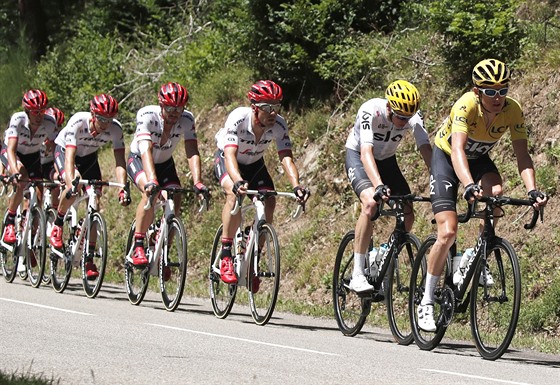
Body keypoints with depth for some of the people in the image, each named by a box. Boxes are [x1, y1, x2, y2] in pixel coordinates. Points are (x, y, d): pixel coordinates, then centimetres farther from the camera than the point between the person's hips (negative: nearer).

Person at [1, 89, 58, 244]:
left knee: (38, 196, -9)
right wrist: (16, 172, -59)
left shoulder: (49, 123, -27)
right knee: (22, 180, -34)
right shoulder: (17, 120, -34)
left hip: (33, 155, 3)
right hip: (13, 154, -3)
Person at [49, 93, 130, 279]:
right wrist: (71, 184, -58)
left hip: (89, 157, 3)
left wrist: (122, 189, -46)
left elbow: (120, 162, -31)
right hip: (64, 150, -3)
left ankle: (89, 259, -5)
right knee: (74, 186, -34)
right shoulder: (78, 123, -37)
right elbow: (69, 157, -44)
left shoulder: (115, 129, -28)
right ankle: (57, 224, -7)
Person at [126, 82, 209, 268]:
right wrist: (151, 181, -58)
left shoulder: (187, 119, -24)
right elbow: (146, 150, -44)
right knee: (151, 193, -32)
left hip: (165, 163, 4)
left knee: (176, 203, -17)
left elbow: (192, 153, -31)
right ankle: (138, 247, -22)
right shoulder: (146, 115, -32)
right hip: (138, 160, -4)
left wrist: (197, 182, -47)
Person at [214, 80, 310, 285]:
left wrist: (296, 186, -51)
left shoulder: (279, 125, -25)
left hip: (254, 164, 4)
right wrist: (238, 182, -65)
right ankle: (225, 256, -25)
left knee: (269, 202, -19)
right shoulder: (237, 119, -36)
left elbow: (286, 158, -33)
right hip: (226, 160, -4)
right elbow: (230, 155, -46)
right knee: (234, 194, -33)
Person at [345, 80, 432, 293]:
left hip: (387, 160, 5)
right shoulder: (371, 111, -35)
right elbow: (366, 153, -44)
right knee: (371, 202, -31)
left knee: (408, 215, -11)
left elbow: (426, 150, -29)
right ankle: (357, 275, -28)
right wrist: (379, 185, -59)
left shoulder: (414, 117, -23)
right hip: (358, 156, -5)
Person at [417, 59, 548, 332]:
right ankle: (426, 302, 0)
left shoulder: (512, 110, -24)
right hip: (446, 156, -3)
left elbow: (522, 155, -28)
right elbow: (457, 149, -47)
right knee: (448, 232, -15)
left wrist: (532, 189, -45)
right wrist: (469, 185, -64)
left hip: (479, 158, 3)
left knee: (496, 191, -32)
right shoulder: (467, 105, -35)